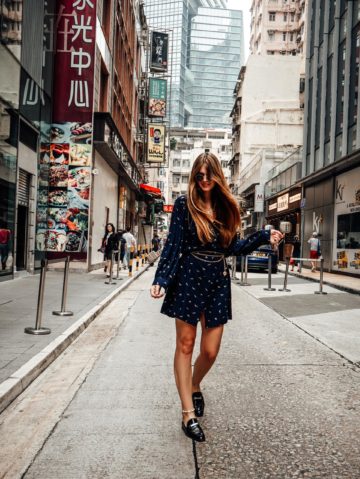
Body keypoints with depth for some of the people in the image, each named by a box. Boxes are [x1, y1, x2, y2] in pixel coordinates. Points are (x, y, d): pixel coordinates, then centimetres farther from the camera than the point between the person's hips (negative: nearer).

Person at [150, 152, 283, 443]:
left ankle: (194, 387, 37)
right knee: (185, 345, 3)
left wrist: (264, 238, 8)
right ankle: (189, 414, 15)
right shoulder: (184, 204, -1)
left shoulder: (226, 206, 10)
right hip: (189, 279, -3)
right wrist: (161, 280, -11)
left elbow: (231, 248, 13)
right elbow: (173, 245, -4)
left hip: (218, 281, 3)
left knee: (210, 351, 5)